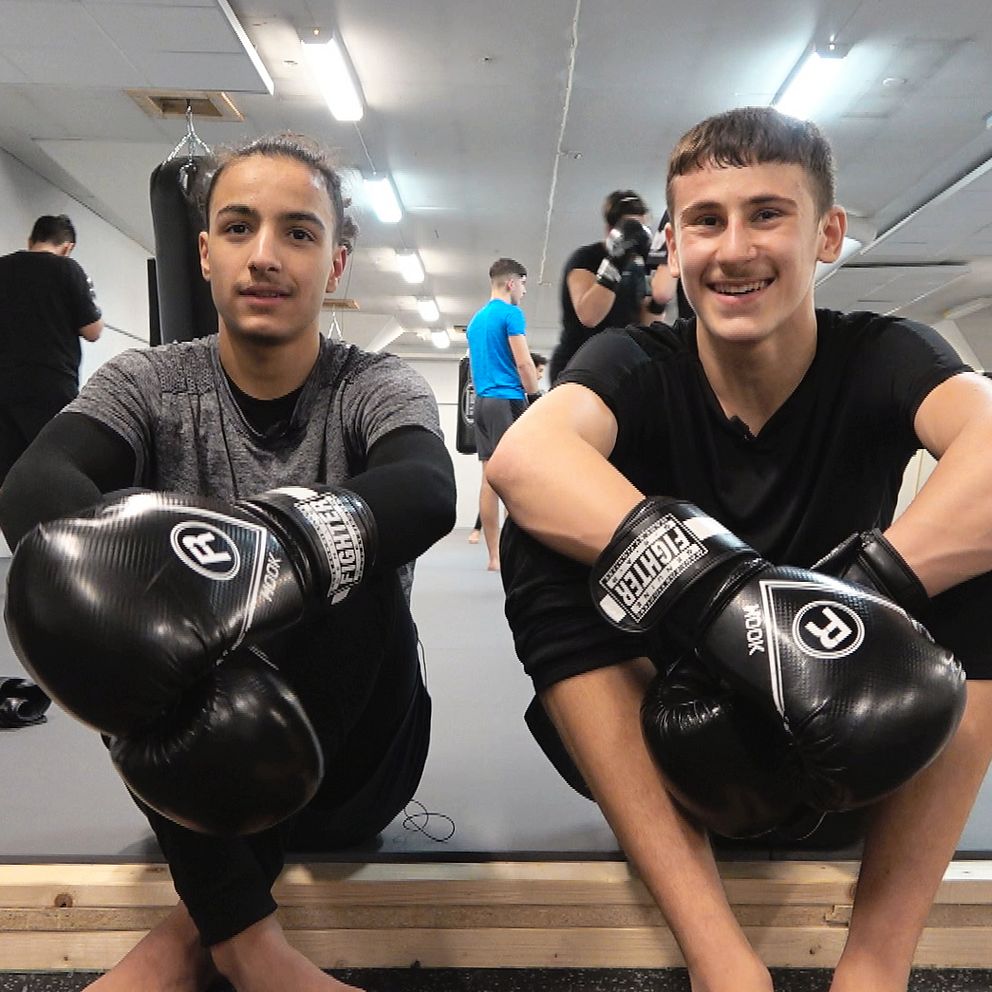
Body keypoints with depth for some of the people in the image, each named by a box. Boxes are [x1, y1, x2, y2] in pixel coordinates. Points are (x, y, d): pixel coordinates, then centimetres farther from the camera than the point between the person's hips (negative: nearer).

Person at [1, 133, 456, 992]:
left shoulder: (376, 388, -6)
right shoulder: (149, 386, -2)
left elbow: (429, 490, -32)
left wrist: (278, 552, -53)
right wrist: (123, 593, -49)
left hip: (346, 751, -1)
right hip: (186, 751, 2)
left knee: (351, 568, -29)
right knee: (120, 531, -24)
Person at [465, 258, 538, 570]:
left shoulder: (476, 319, 20)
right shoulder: (510, 313, -6)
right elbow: (523, 363, -12)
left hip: (482, 401, 8)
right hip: (507, 401, -8)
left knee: (490, 478, 5)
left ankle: (495, 556, 7)